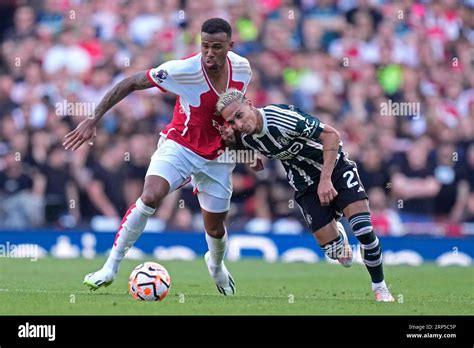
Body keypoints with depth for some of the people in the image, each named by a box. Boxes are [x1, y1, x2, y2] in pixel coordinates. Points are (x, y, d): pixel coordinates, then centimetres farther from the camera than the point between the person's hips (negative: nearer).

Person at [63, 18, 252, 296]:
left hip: (217, 157, 4)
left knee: (215, 228, 11)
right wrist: (94, 120, -21)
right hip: (179, 146, -4)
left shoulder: (242, 68, -11)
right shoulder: (183, 70, -25)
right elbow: (131, 83, -18)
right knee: (151, 197, -30)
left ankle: (216, 265, 50)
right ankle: (110, 268, -18)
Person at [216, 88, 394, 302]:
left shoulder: (280, 116, -28)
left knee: (364, 232, -19)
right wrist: (228, 139, -8)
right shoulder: (245, 138, -9)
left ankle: (380, 288, 1)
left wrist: (326, 179, -29)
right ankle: (338, 238, 33)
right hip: (306, 186, 4)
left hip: (335, 167, -4)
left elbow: (331, 135, -24)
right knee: (333, 251, -5)